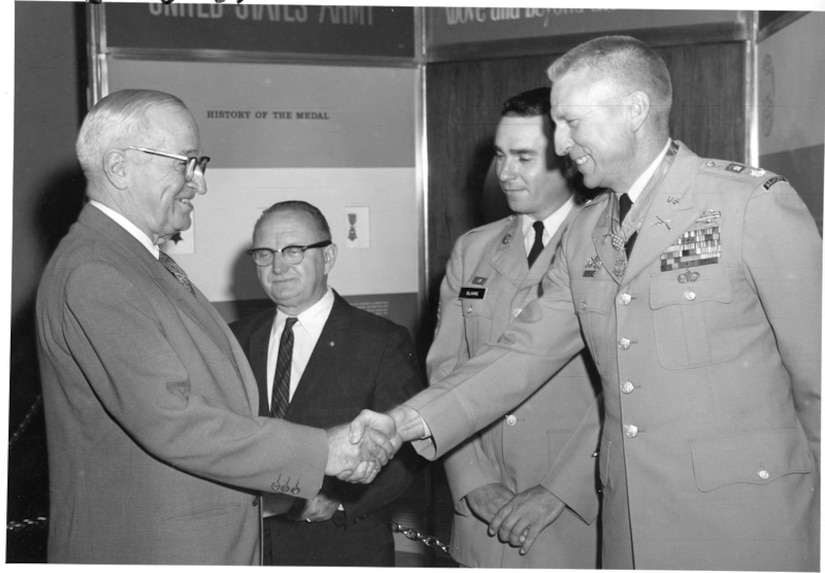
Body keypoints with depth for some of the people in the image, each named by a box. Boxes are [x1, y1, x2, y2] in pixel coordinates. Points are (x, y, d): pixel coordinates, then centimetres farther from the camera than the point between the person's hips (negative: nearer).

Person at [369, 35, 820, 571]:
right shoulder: (586, 235, 10)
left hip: (748, 524, -5)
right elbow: (523, 353, 8)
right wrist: (408, 422, -4)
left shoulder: (754, 202, -8)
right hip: (629, 524, 5)